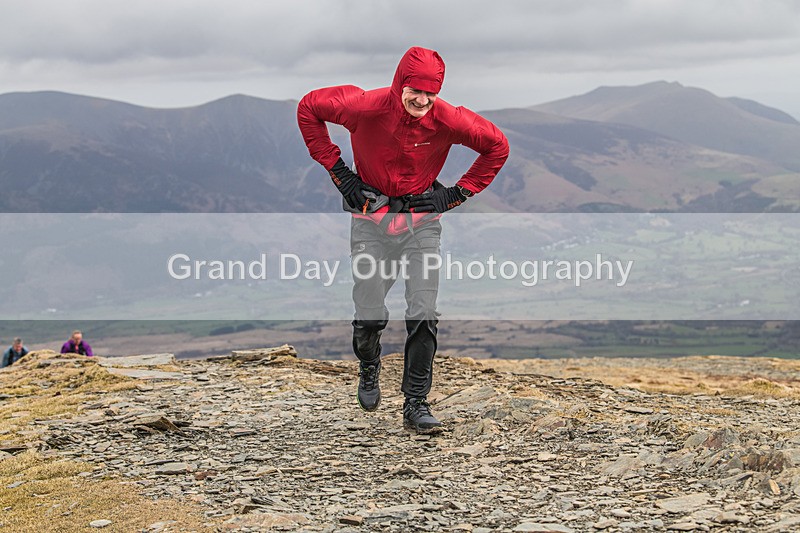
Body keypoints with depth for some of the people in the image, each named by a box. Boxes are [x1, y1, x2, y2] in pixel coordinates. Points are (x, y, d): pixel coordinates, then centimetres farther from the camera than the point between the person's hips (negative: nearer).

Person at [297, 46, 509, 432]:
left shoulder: (448, 120, -16)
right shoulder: (367, 107, -20)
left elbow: (497, 145, 0)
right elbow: (309, 107, -4)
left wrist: (459, 193, -4)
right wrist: (337, 168, -5)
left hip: (423, 219, 1)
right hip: (370, 217, 0)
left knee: (423, 315, -8)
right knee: (370, 315, 3)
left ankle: (416, 404, 2)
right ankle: (369, 369, 36)